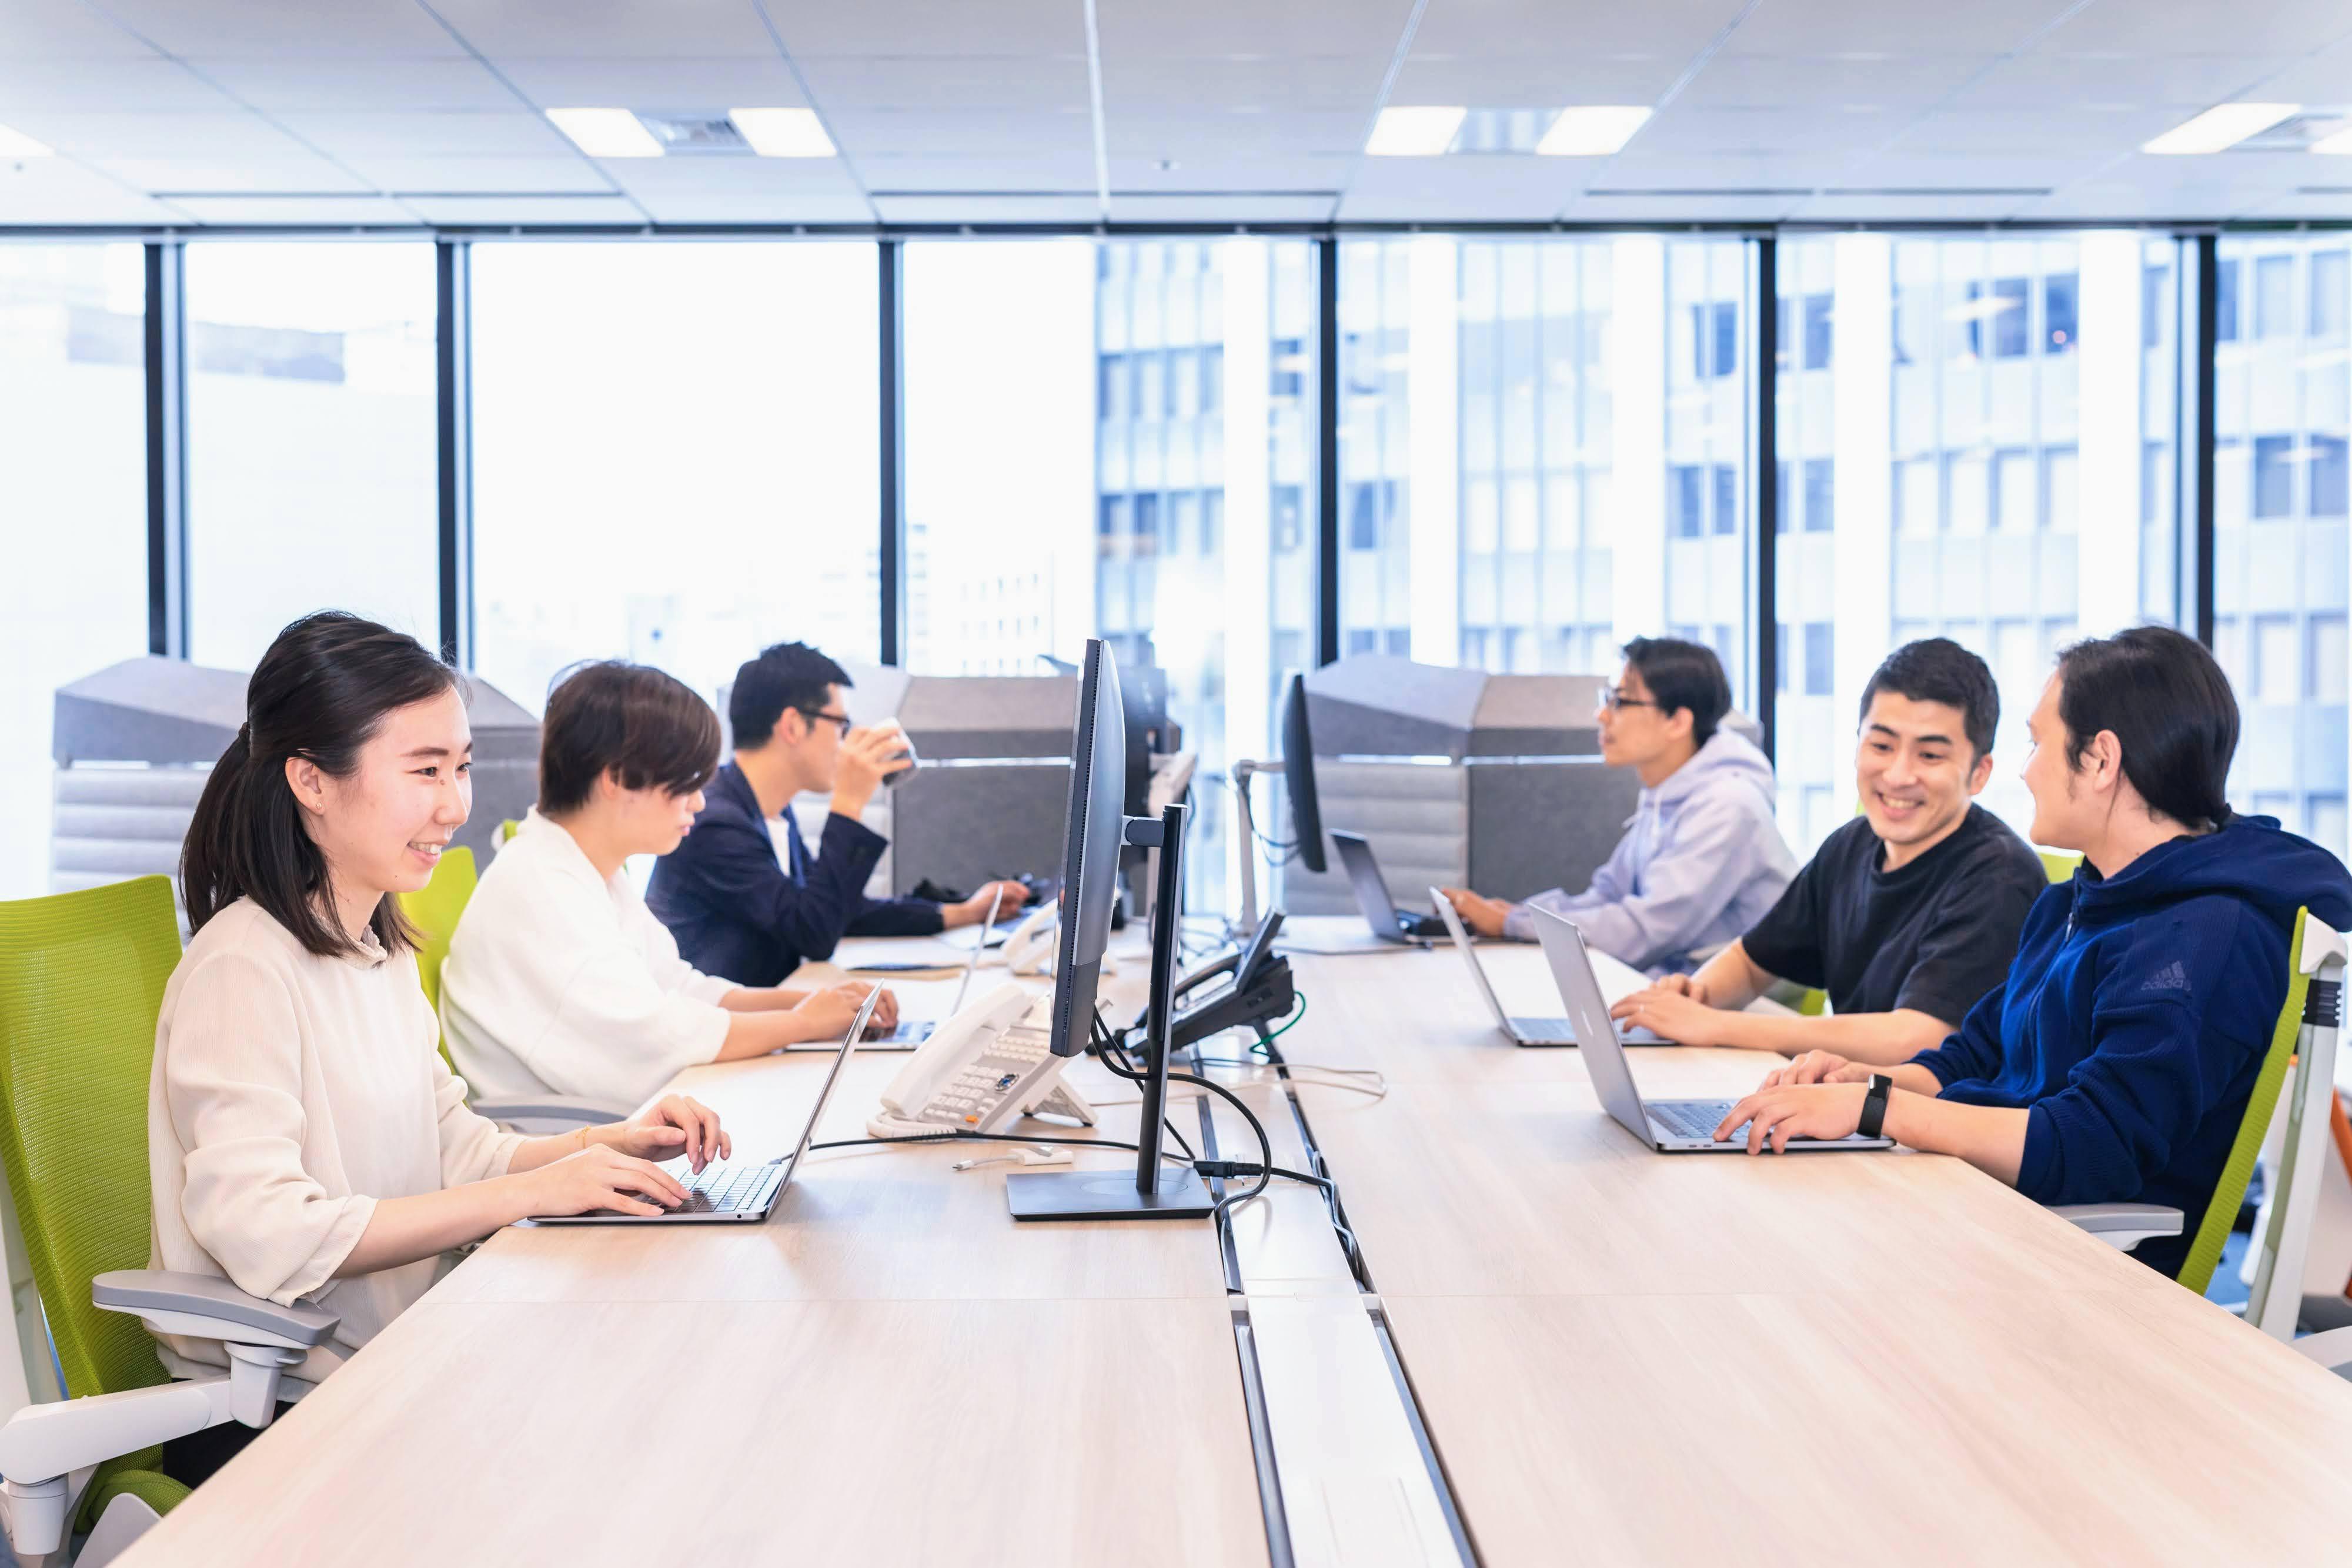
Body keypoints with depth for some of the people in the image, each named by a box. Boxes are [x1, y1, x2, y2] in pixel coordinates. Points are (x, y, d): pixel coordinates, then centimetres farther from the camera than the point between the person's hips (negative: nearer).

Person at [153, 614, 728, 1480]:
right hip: (267, 1420, -8)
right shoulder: (243, 969, -17)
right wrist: (530, 1191, -26)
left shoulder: (381, 948, 12)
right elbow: (263, 1234, -27)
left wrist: (604, 1145, -4)